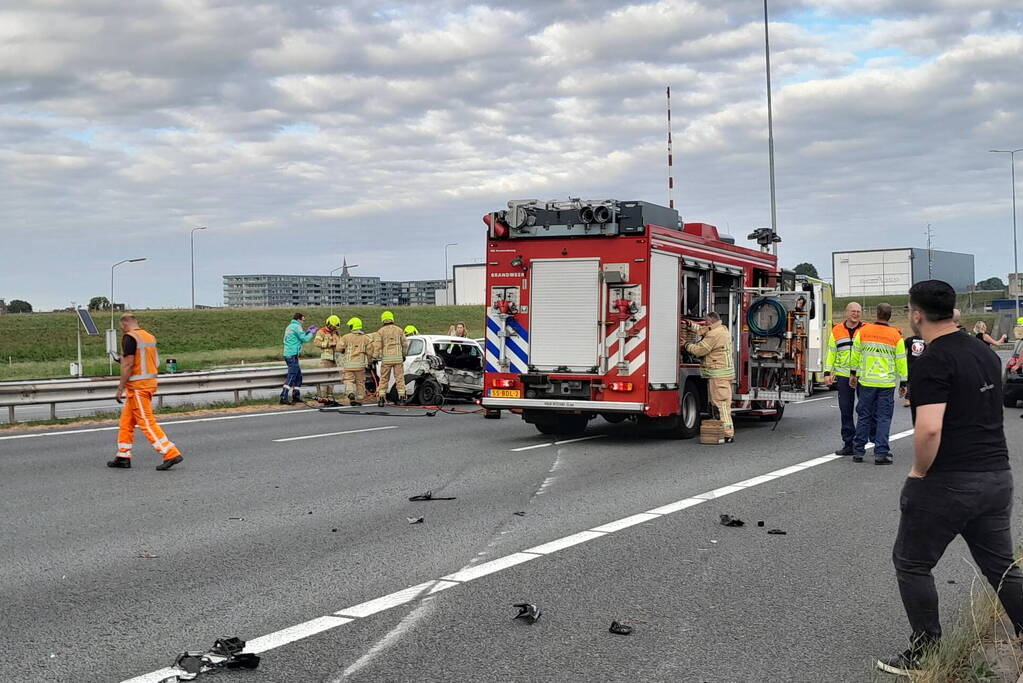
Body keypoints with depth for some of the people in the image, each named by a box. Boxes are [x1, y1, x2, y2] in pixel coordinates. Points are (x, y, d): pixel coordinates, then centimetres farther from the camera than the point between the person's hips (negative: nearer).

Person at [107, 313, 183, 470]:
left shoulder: (129, 337, -12)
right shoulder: (150, 337, 13)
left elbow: (128, 364, -18)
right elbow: (157, 364, 15)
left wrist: (120, 387, -14)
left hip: (137, 385, -9)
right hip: (151, 382, 9)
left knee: (147, 422, -8)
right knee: (126, 421, 16)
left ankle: (171, 453, -13)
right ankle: (123, 457, 21)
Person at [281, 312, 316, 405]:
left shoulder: (289, 326, 19)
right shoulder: (296, 326, -10)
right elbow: (304, 339, -11)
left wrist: (307, 331, 21)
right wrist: (312, 333, 3)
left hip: (288, 354, 10)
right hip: (293, 355, -10)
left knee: (298, 375, 16)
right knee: (292, 376, -11)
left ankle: (296, 396, 19)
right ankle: (283, 398, -16)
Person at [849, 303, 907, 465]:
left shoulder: (863, 331, -1)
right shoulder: (896, 336, -5)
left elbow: (856, 355, 8)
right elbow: (901, 361, 0)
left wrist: (853, 373, 21)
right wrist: (903, 383, 8)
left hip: (866, 382, 2)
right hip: (887, 384, -2)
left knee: (864, 416, 10)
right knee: (883, 418, 3)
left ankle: (858, 451, 15)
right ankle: (881, 453, 0)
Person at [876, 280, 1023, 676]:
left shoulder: (933, 362, -17)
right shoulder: (985, 353, 10)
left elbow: (930, 428, -26)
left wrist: (919, 472, -13)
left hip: (948, 482, -8)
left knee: (912, 564, 8)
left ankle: (925, 654, 14)